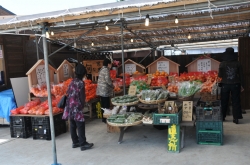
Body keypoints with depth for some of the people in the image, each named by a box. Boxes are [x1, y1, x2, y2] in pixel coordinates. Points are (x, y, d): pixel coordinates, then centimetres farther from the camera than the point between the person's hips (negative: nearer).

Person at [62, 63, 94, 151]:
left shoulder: (72, 82, 8)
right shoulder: (81, 83, -13)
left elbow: (68, 94, 11)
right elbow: (82, 96, -13)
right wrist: (83, 105, 1)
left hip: (70, 107, 8)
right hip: (77, 107, -8)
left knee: (73, 125, 13)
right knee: (80, 125, -1)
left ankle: (75, 142, 24)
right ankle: (83, 144, 4)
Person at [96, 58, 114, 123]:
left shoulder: (101, 69, 16)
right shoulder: (106, 69, -12)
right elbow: (107, 80, -20)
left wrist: (111, 80, 18)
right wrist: (112, 86, -6)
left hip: (101, 90, 9)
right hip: (105, 90, -9)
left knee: (103, 104, 14)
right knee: (106, 105, -3)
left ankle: (103, 118, 22)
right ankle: (106, 119, 2)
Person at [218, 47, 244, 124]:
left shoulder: (222, 64, -5)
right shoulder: (237, 63, -2)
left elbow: (220, 75, -3)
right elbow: (241, 75, 2)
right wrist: (241, 85, 10)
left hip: (225, 84, 0)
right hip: (235, 84, 1)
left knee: (224, 101, 12)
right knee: (236, 101, 6)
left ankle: (222, 117, 20)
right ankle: (236, 118, 5)